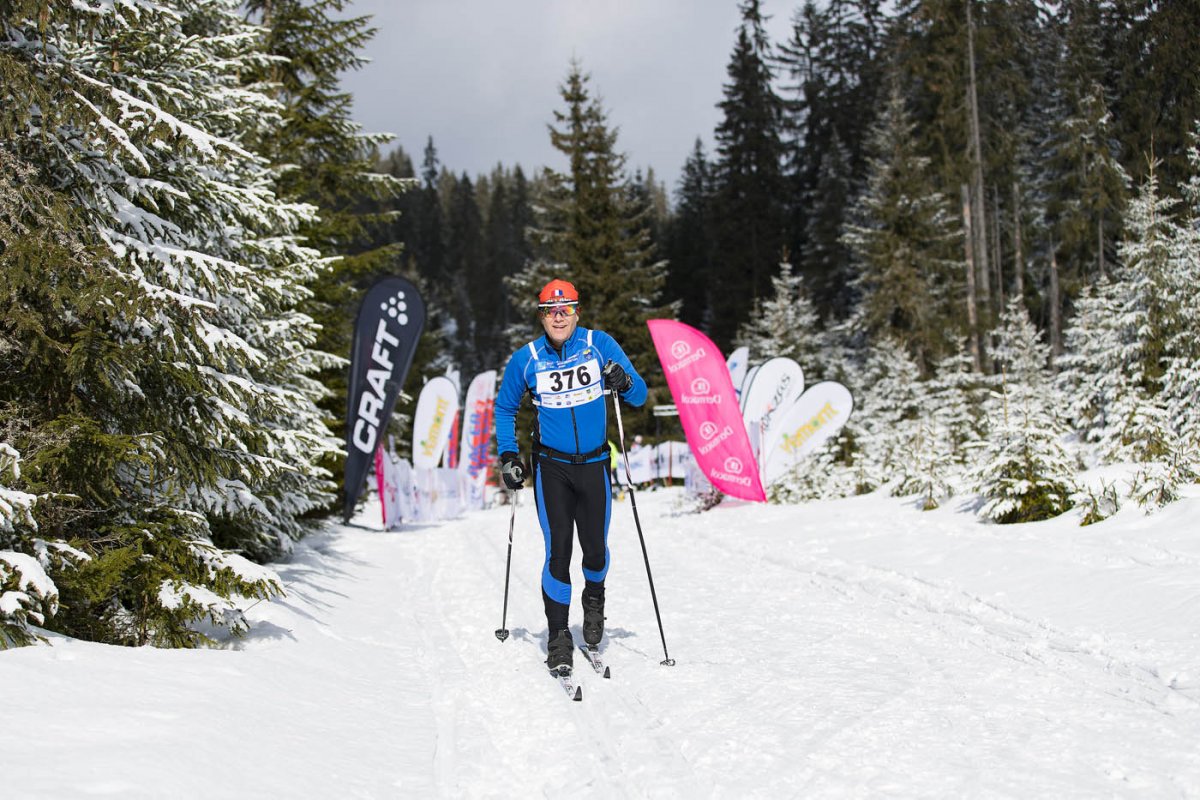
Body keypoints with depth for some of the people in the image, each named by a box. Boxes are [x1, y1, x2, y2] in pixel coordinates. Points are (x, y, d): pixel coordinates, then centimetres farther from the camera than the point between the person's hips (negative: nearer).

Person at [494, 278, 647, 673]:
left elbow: (639, 396, -3)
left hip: (594, 464, 1)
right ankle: (558, 635, 5)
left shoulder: (599, 345, -6)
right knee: (557, 549, -7)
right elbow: (504, 408, 12)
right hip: (551, 466, -1)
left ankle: (594, 598, 39)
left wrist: (624, 382, -25)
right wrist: (508, 455, 2)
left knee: (595, 548, 6)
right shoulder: (526, 359, -4)